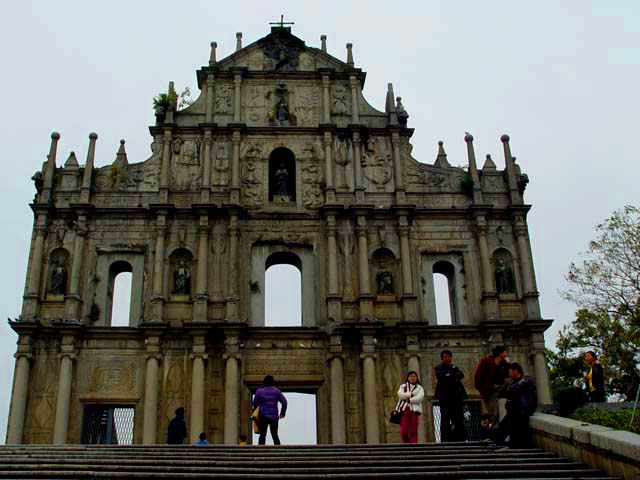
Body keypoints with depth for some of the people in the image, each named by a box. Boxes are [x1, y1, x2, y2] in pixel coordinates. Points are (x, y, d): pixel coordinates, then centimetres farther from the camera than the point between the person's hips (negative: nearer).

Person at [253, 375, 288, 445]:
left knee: (262, 435, 1)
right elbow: (284, 402, 4)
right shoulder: (277, 391, 6)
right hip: (274, 416, 2)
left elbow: (255, 404, 2)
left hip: (263, 416, -2)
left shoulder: (259, 391, -1)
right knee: (275, 435, 11)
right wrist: (282, 413, 13)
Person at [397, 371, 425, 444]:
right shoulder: (403, 386, 17)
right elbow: (400, 394, -2)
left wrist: (409, 399, -7)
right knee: (403, 431, -6)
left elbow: (420, 398, -5)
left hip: (414, 410, -1)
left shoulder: (420, 388, 13)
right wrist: (410, 394, -7)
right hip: (404, 410, 1)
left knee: (413, 431, -6)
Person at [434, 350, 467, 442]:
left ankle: (460, 439, 0)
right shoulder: (439, 367, 10)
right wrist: (454, 377, -8)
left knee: (459, 419, -2)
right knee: (445, 419, -6)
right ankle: (445, 440, -7)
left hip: (456, 396, 4)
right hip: (445, 397, -4)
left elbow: (461, 375, 2)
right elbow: (439, 376, -11)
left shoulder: (454, 367, 21)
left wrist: (449, 375, -11)